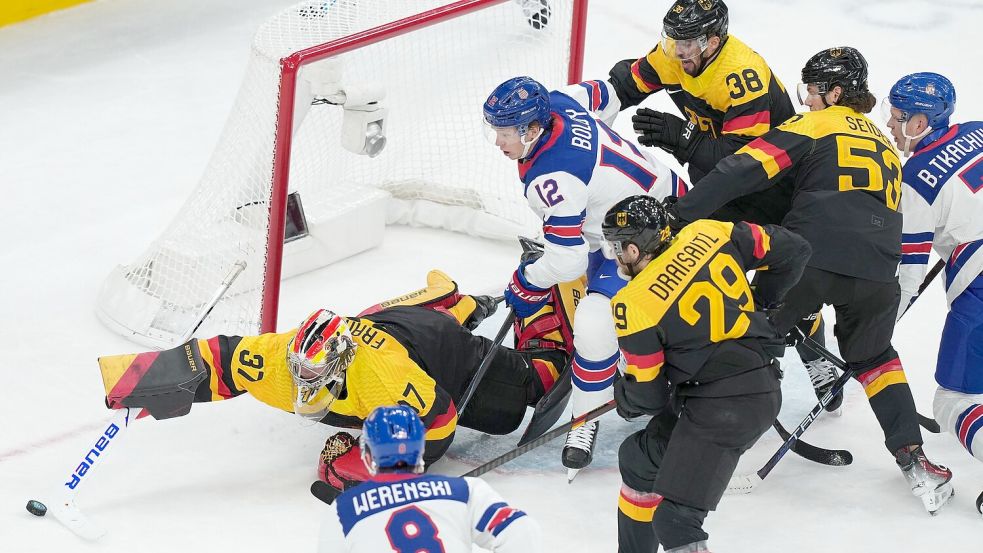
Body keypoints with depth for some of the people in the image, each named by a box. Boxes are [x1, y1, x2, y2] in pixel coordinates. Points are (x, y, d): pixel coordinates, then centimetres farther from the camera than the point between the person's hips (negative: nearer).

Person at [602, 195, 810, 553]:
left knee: (675, 521, -12)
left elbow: (648, 395, -5)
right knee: (638, 460, 24)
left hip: (723, 410, -9)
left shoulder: (634, 305, -13)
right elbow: (791, 251, 9)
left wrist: (623, 399, 18)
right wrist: (761, 303, 21)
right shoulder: (707, 234, 1)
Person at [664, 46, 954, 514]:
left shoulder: (813, 126, 10)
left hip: (811, 259, -5)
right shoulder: (885, 146, 31)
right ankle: (913, 461, 16)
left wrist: (682, 214, -4)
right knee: (873, 357, 27)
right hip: (876, 274, 5)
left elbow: (746, 170, -1)